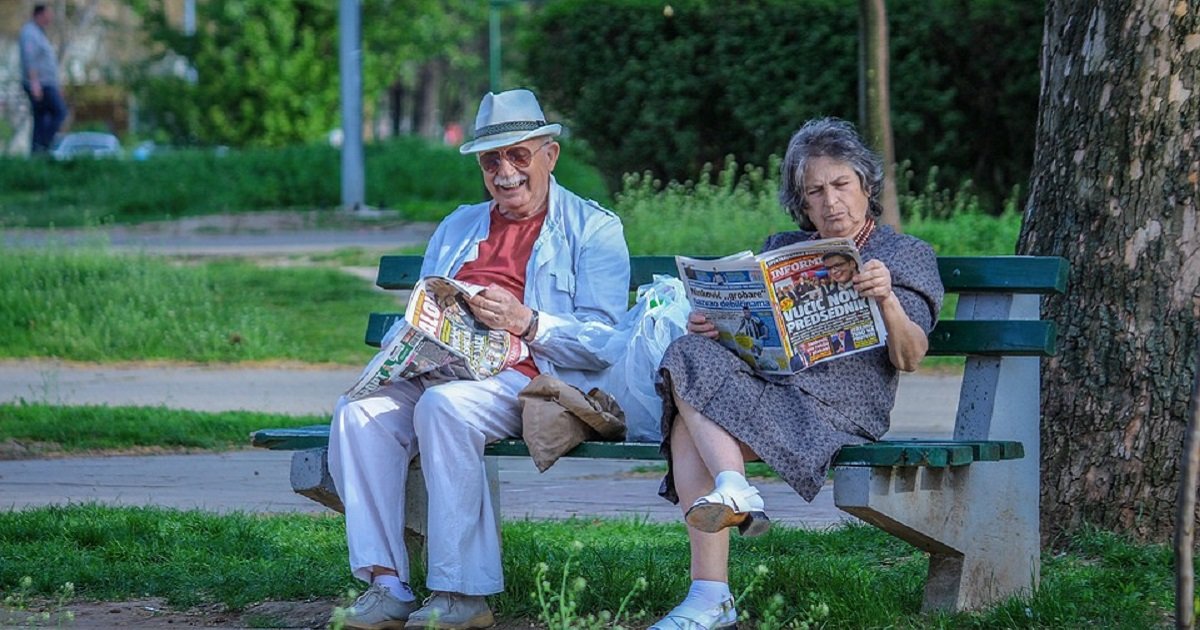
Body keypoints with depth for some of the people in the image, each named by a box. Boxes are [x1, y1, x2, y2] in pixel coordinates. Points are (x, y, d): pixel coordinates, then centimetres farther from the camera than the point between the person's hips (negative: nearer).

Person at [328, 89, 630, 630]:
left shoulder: (593, 229, 9)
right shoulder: (457, 228, 29)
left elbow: (603, 341, -3)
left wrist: (526, 322, -18)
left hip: (528, 379, -6)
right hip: (440, 372, 6)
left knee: (444, 406, -36)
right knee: (359, 412, -24)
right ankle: (386, 585, -28)